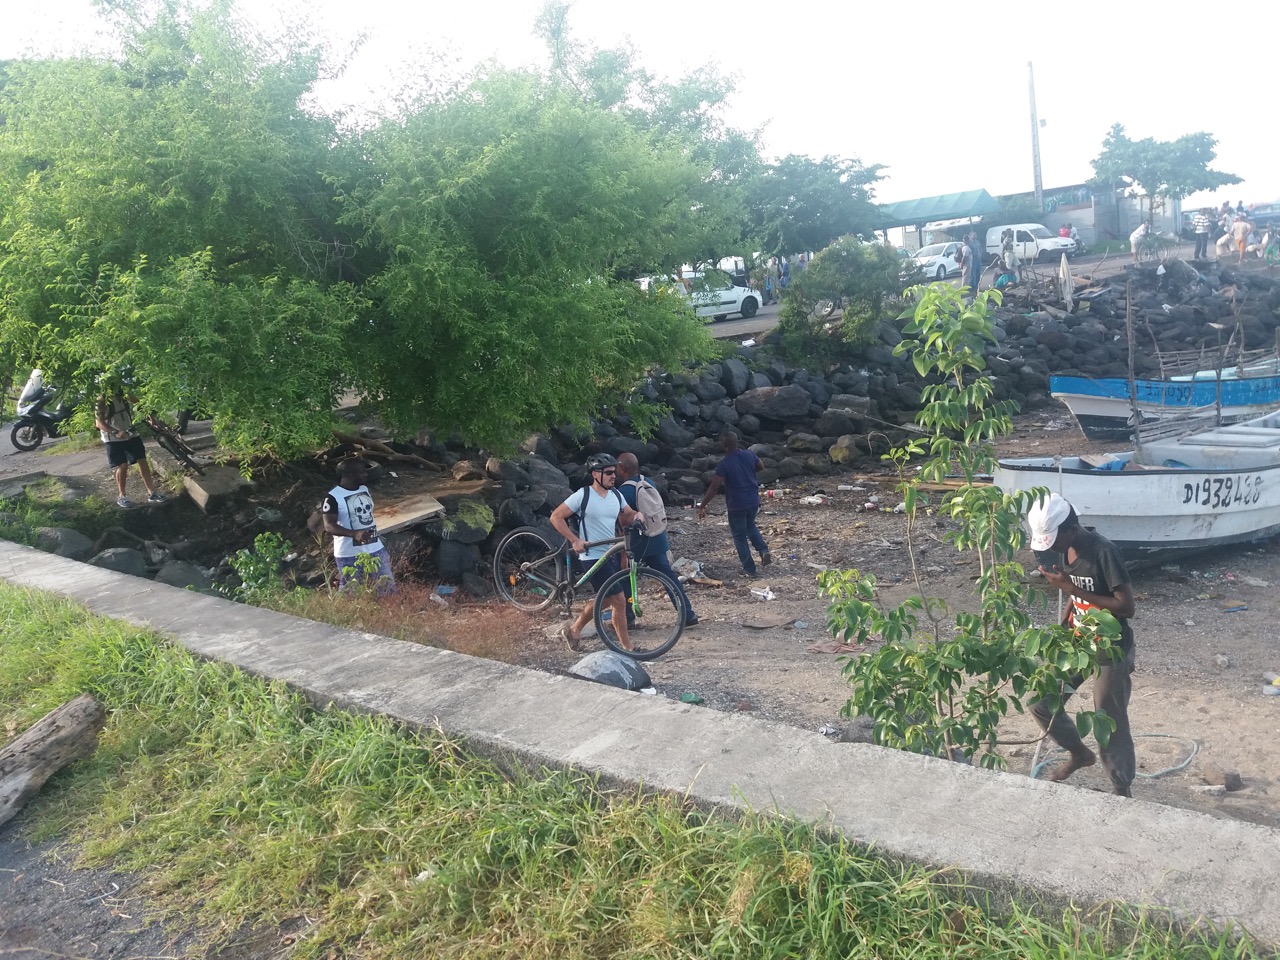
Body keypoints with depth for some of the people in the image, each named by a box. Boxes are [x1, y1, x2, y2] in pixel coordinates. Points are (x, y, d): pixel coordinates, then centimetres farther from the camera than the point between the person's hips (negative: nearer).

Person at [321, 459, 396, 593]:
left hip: (375, 550, 7)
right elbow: (329, 526, -23)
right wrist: (354, 534, -39)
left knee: (388, 589, 9)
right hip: (350, 555, -6)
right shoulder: (333, 497, -15)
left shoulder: (364, 489, 9)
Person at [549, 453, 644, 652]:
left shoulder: (616, 494, 5)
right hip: (594, 557, -8)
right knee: (619, 601, -6)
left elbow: (627, 516, 14)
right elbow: (556, 517, -10)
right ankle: (627, 647, 6)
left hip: (612, 553, 8)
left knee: (606, 600, 18)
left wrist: (637, 516, -10)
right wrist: (574, 540, -17)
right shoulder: (583, 496, -14)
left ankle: (574, 630, 37)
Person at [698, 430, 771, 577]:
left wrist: (702, 506, -14)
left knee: (740, 537, 10)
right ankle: (764, 551, 11)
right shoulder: (749, 455, -4)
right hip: (753, 501, 6)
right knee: (750, 526, 31)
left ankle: (750, 569, 13)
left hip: (736, 505, -6)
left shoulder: (724, 465, -21)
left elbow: (714, 488, -22)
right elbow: (761, 467, 15)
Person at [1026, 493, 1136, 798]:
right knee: (1041, 703, 9)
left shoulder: (1103, 552, -25)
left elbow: (1126, 606, -26)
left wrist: (1071, 587, -28)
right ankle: (1079, 753, 34)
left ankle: (1122, 788, 25)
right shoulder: (1066, 550, -1)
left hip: (1111, 650, -7)